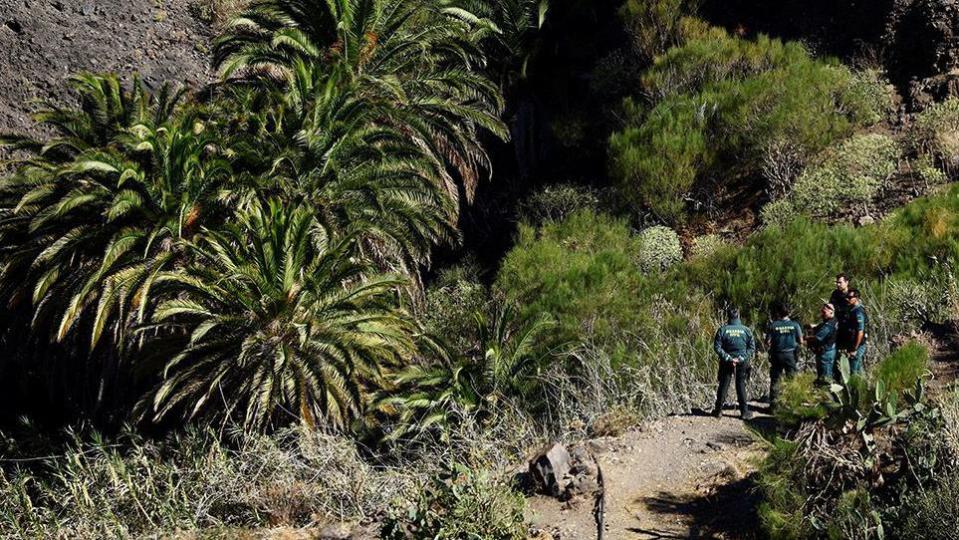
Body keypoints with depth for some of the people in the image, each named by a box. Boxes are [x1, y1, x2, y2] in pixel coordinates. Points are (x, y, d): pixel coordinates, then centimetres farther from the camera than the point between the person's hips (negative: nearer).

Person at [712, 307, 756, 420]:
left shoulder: (722, 330, -7)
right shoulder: (746, 330, -3)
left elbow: (717, 347, -12)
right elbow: (752, 347, -4)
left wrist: (728, 358, -12)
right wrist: (741, 358, -8)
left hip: (726, 363, 0)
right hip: (742, 364, 0)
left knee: (723, 385, 8)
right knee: (741, 386, 8)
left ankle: (718, 410, 13)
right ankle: (745, 412, 9)